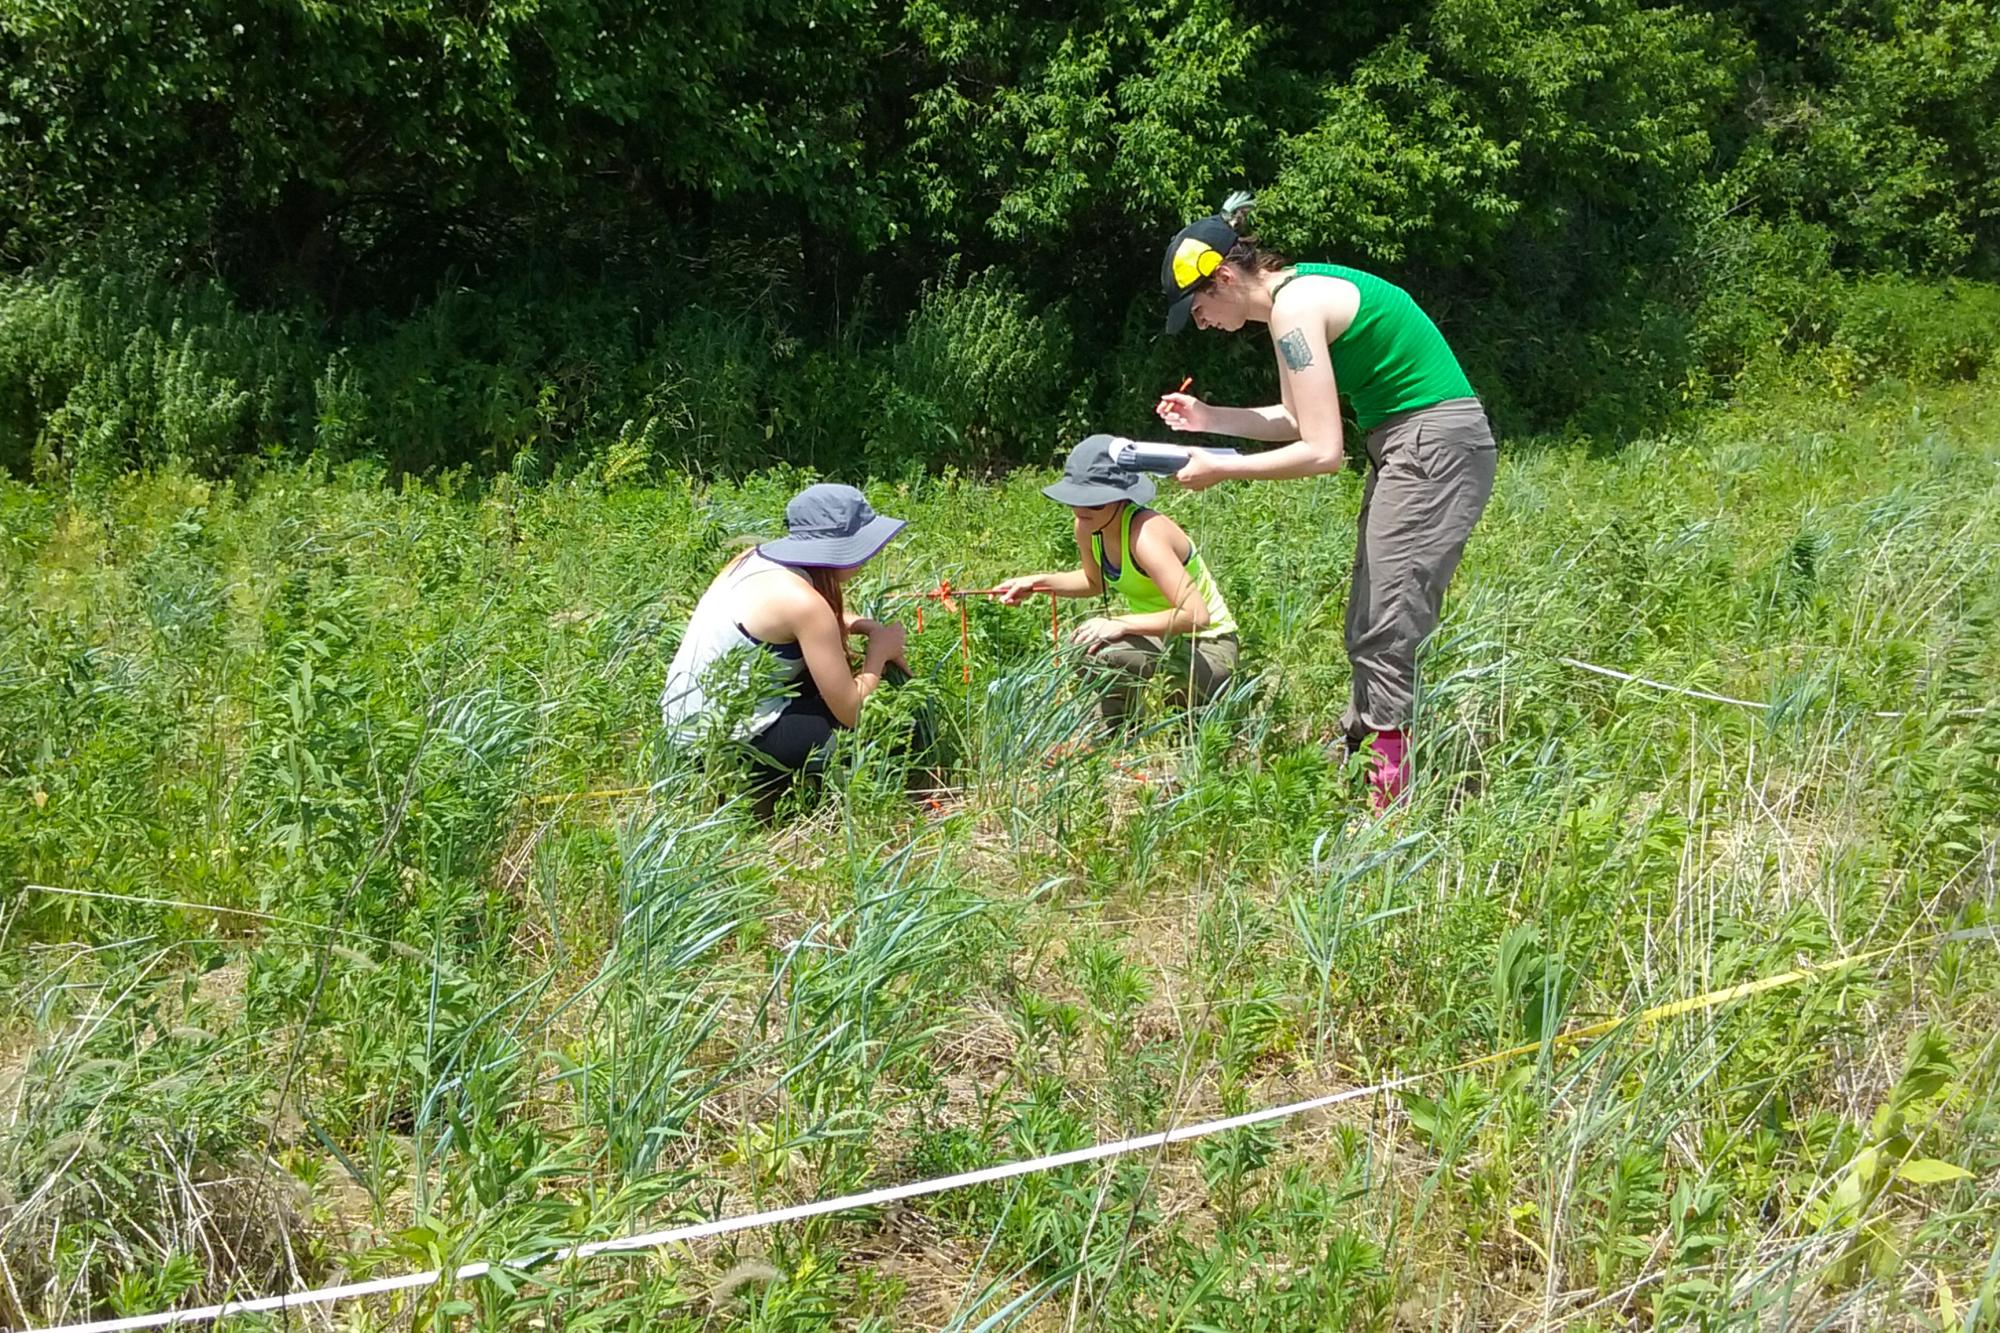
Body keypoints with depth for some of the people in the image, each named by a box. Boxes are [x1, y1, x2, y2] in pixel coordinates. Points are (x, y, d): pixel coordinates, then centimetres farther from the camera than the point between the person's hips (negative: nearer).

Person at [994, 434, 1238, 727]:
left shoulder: (1144, 536, -29)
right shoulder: (1088, 527, -4)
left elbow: (1196, 615, -36)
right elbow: (1095, 582, 18)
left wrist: (1122, 624, -36)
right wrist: (1037, 583, 5)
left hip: (1208, 652, -9)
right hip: (1162, 638, 9)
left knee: (1098, 650, -28)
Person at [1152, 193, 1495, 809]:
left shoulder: (1294, 307, -18)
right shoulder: (1293, 295, 12)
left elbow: (1322, 452, -21)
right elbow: (1297, 420, 18)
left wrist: (1221, 469, -13)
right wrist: (1210, 419, 11)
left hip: (1436, 446, -10)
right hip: (1406, 447, 10)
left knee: (1386, 626, -10)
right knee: (1369, 624, 13)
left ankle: (1393, 789, -8)